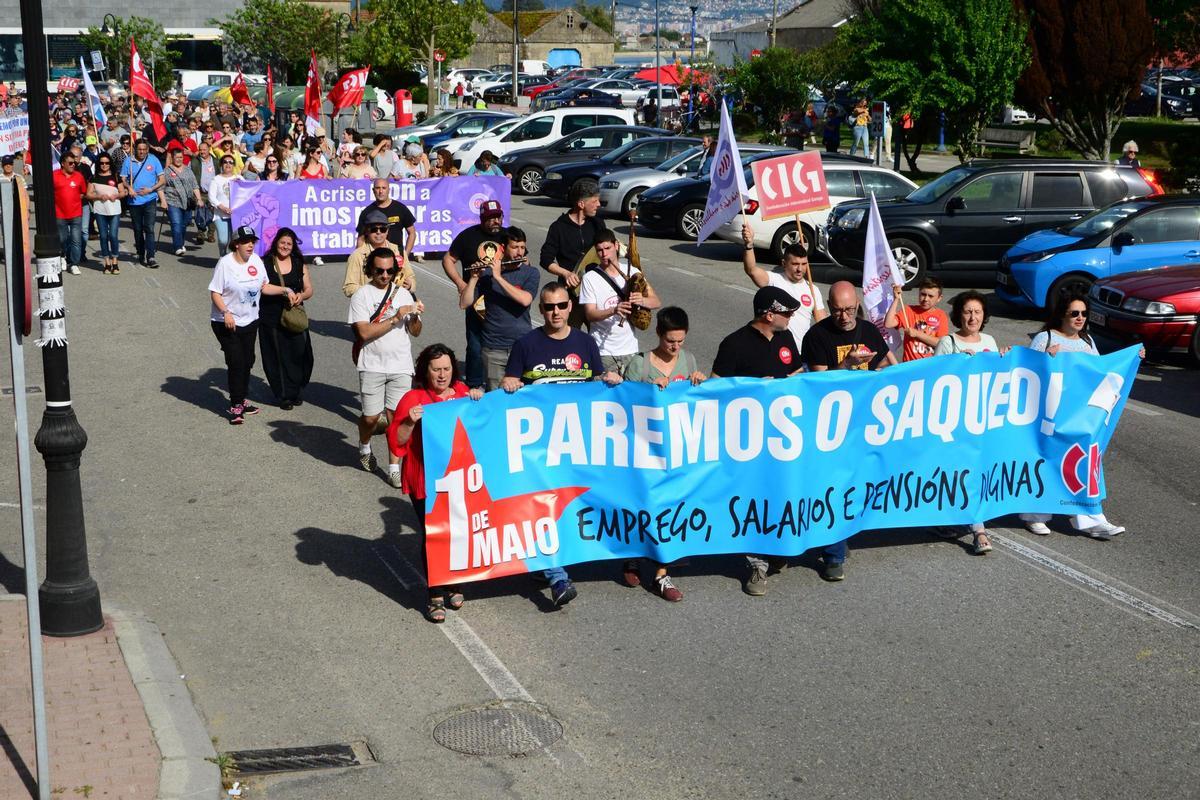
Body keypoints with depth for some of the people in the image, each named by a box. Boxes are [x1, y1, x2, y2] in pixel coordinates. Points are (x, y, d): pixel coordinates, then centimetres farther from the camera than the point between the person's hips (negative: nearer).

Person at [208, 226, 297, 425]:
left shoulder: (256, 261, 2)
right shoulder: (225, 263, -15)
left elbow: (264, 287, 12)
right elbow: (215, 293, -14)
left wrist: (285, 290, 0)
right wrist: (226, 313, -26)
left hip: (250, 321, 6)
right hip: (227, 324, -6)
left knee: (247, 362, 13)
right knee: (236, 363, -9)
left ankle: (241, 401, 28)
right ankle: (235, 407, 1)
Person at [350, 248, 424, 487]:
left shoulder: (403, 293, 8)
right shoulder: (361, 296, -3)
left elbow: (414, 332, 9)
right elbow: (365, 332, -14)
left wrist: (414, 316, -12)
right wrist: (396, 318, -17)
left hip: (401, 366, 2)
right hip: (373, 366, -2)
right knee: (371, 417, 0)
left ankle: (394, 468, 7)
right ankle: (364, 448, 32)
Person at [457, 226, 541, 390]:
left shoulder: (530, 273, 2)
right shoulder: (487, 273, 4)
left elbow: (525, 300, -17)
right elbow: (464, 304, 0)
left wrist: (499, 277, -18)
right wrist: (474, 278, -13)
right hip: (493, 348, 0)